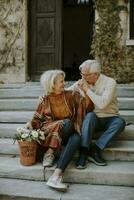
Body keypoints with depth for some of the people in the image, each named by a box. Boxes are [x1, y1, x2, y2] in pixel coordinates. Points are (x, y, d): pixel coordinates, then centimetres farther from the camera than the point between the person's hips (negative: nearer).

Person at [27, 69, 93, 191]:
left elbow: (88, 107, 1)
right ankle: (49, 153, -24)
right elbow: (38, 118, 8)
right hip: (50, 132, -2)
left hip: (69, 133, 2)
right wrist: (32, 124, -13)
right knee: (67, 123, -33)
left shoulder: (71, 96, 7)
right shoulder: (45, 100, 4)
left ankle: (56, 176, -44)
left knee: (76, 138, -35)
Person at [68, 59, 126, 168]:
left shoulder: (110, 82, -11)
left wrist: (87, 89, -20)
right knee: (90, 115, -33)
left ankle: (95, 150, -31)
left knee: (120, 122, -33)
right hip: (92, 119, 1)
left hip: (109, 118, -1)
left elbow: (102, 104, -24)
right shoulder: (82, 82, 1)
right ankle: (83, 152, -35)